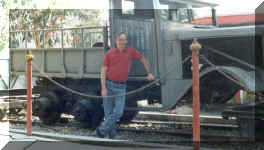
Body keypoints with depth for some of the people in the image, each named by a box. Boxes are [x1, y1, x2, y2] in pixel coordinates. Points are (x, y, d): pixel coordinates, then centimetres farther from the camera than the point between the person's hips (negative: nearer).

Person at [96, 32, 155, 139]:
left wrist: (149, 73, 15)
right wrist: (103, 88, -11)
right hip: (109, 85, -1)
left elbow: (143, 59, 18)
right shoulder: (109, 53, -2)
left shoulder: (130, 51, 3)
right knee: (108, 113, 3)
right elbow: (103, 71, -3)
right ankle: (112, 136, 15)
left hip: (121, 87, 1)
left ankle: (102, 130, 3)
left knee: (118, 112, -10)